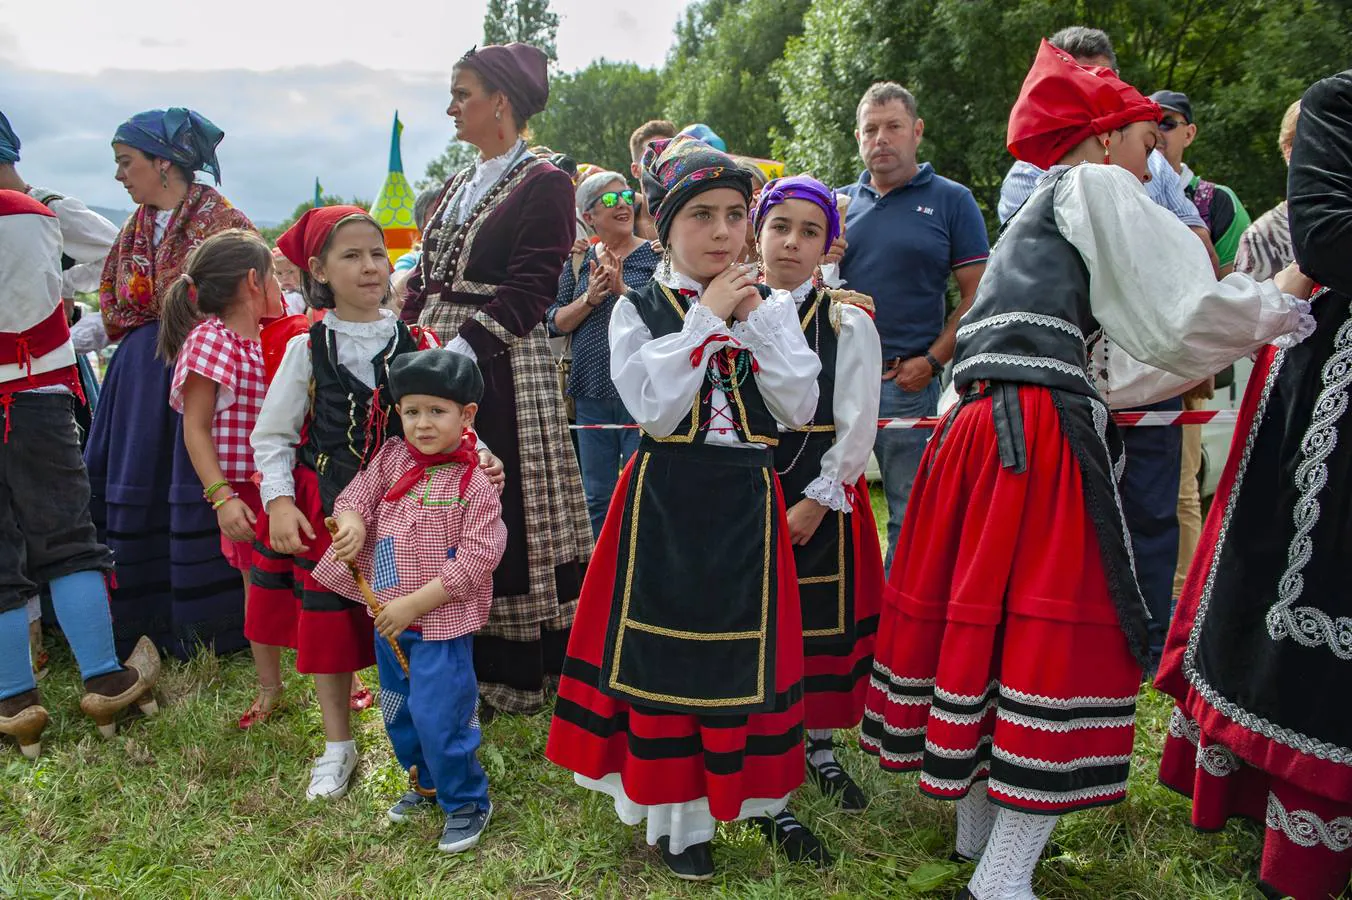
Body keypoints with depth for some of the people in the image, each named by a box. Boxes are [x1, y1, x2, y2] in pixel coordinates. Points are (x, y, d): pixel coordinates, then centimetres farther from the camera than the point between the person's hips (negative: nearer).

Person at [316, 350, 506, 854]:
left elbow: (477, 558, -20)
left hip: (441, 623, -7)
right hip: (389, 619, 7)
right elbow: (354, 496, 6)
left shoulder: (474, 482, -17)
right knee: (398, 712, 21)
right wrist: (351, 521, -20)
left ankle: (467, 803, 18)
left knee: (438, 717, -6)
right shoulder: (391, 458, 1)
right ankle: (426, 783, 45)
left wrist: (414, 603, -20)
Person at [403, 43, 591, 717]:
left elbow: (528, 293, -14)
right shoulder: (457, 188, 18)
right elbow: (426, 278, 19)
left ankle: (513, 672, 13)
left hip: (500, 367, -8)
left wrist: (460, 350, -22)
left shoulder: (543, 184, -5)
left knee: (503, 511, -2)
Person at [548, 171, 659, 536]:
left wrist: (623, 289, -19)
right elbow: (555, 322, 6)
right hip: (592, 391, 4)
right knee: (597, 497, 12)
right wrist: (590, 298, -10)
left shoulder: (656, 256, 1)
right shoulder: (578, 261, 11)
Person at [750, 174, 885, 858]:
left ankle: (821, 748, 33)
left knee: (826, 623, 9)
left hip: (822, 499, 0)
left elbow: (857, 425, -4)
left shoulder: (849, 322, -1)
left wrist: (817, 501, -10)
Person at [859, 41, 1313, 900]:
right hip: (1041, 434, -9)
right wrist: (1279, 300, 14)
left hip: (980, 426, 9)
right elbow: (1186, 318, -4)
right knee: (1059, 633, -6)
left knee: (983, 618, 13)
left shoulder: (1034, 217, 30)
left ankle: (979, 826, 26)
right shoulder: (1096, 189, 3)